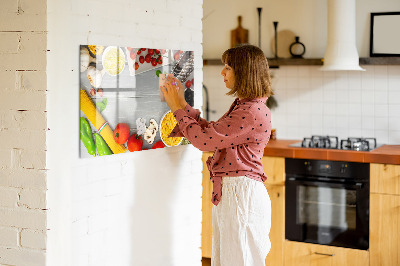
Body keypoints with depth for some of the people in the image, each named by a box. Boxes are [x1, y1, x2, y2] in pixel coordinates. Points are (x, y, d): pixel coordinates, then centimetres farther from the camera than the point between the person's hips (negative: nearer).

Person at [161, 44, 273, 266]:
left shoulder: (253, 112, -20)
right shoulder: (242, 106, 14)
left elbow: (204, 139, -19)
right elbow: (211, 132, 16)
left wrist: (178, 108, -7)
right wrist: (182, 104, 14)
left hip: (241, 194, -10)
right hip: (228, 192, 10)